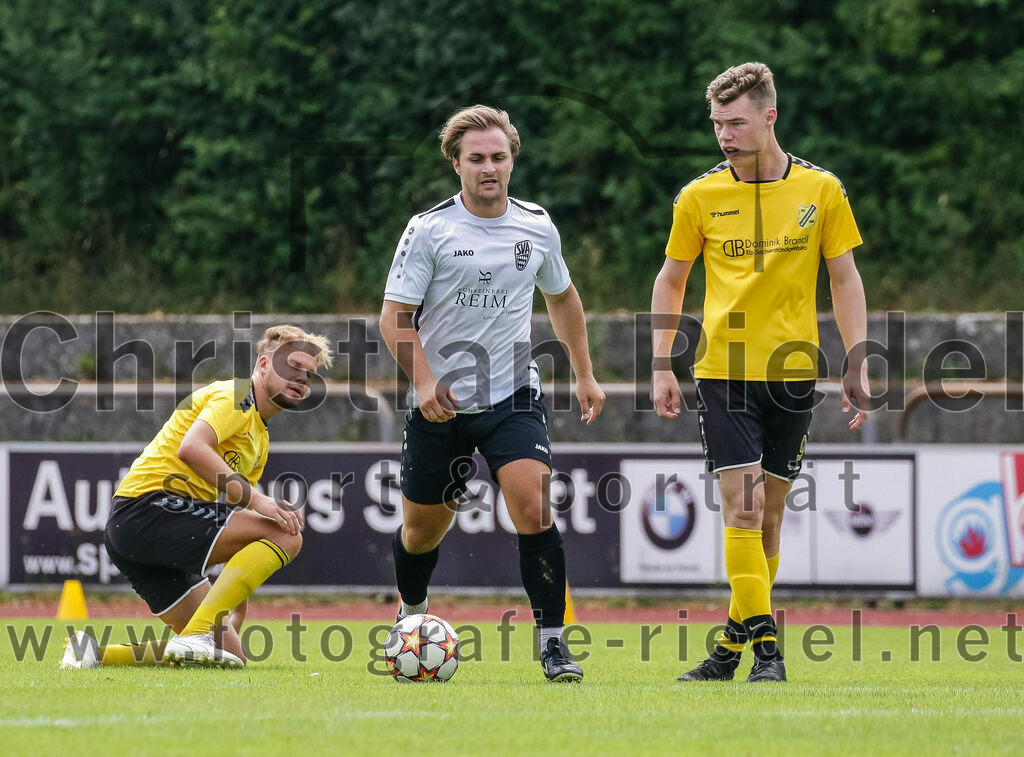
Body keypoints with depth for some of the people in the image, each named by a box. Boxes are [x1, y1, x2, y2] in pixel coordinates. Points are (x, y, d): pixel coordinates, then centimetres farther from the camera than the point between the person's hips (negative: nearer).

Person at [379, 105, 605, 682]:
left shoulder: (537, 227, 3)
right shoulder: (429, 230, -7)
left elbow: (563, 297, 21)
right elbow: (396, 316, -7)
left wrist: (585, 374, 19)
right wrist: (423, 380, -21)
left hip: (513, 396, 1)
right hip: (440, 404, -1)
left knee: (533, 505, -20)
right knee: (424, 527, 10)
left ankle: (553, 642, -16)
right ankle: (411, 615, 41)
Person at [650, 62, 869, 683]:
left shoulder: (821, 190, 0)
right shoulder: (699, 197, 0)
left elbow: (845, 278, 6)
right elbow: (671, 281, 11)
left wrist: (857, 366, -1)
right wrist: (662, 366, 4)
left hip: (792, 372, 1)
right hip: (723, 371, -1)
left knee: (768, 514, 6)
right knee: (742, 504, -13)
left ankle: (737, 640, 19)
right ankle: (765, 646, -12)